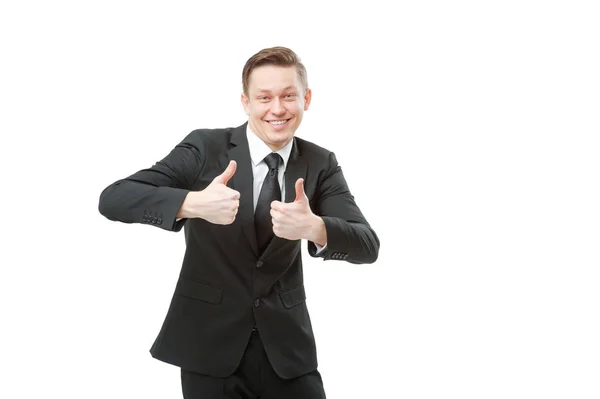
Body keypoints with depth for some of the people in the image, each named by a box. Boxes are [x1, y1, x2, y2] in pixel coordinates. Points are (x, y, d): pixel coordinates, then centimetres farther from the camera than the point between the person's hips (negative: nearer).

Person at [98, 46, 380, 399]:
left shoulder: (321, 164, -1)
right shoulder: (205, 147, -9)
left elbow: (368, 245, -12)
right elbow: (113, 198, -17)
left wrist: (313, 228, -34)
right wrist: (193, 204, -34)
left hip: (287, 347, 2)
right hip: (210, 346, -2)